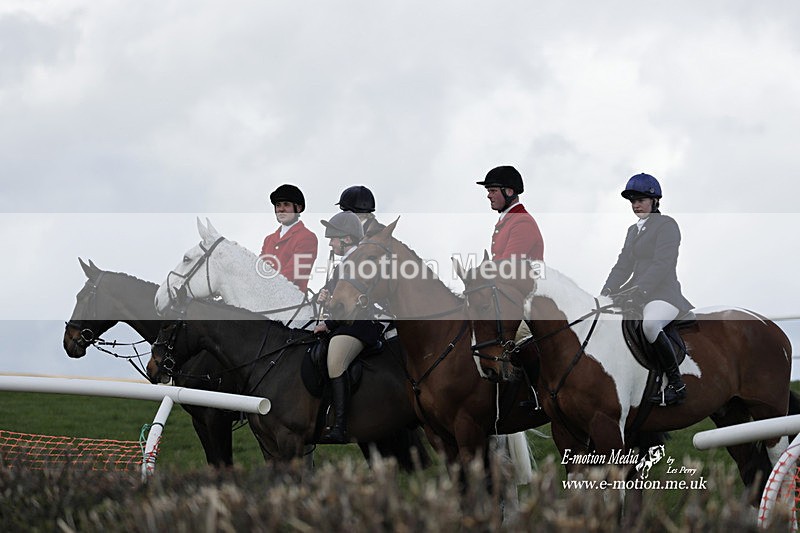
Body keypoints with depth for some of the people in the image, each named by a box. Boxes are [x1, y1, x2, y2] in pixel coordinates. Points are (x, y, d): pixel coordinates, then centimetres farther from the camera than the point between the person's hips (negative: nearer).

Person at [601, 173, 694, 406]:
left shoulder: (666, 224, -4)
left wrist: (638, 290, -25)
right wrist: (605, 293, 1)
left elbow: (663, 264, -16)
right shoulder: (633, 230, 22)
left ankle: (676, 384, -31)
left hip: (663, 293, -9)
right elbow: (623, 265, 17)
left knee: (650, 324, -38)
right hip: (636, 293, 9)